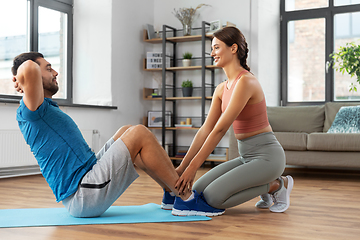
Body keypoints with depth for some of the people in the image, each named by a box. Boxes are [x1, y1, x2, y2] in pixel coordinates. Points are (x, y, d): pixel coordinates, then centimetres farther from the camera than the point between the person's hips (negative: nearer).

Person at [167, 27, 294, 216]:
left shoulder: (245, 82, -19)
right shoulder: (222, 89, 8)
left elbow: (220, 129, -23)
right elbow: (205, 130, 5)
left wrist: (193, 167, -22)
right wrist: (182, 167, -1)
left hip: (266, 155, -9)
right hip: (246, 156, 9)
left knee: (213, 197, -18)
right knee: (197, 190, 2)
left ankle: (277, 185, 2)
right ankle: (265, 186, 14)